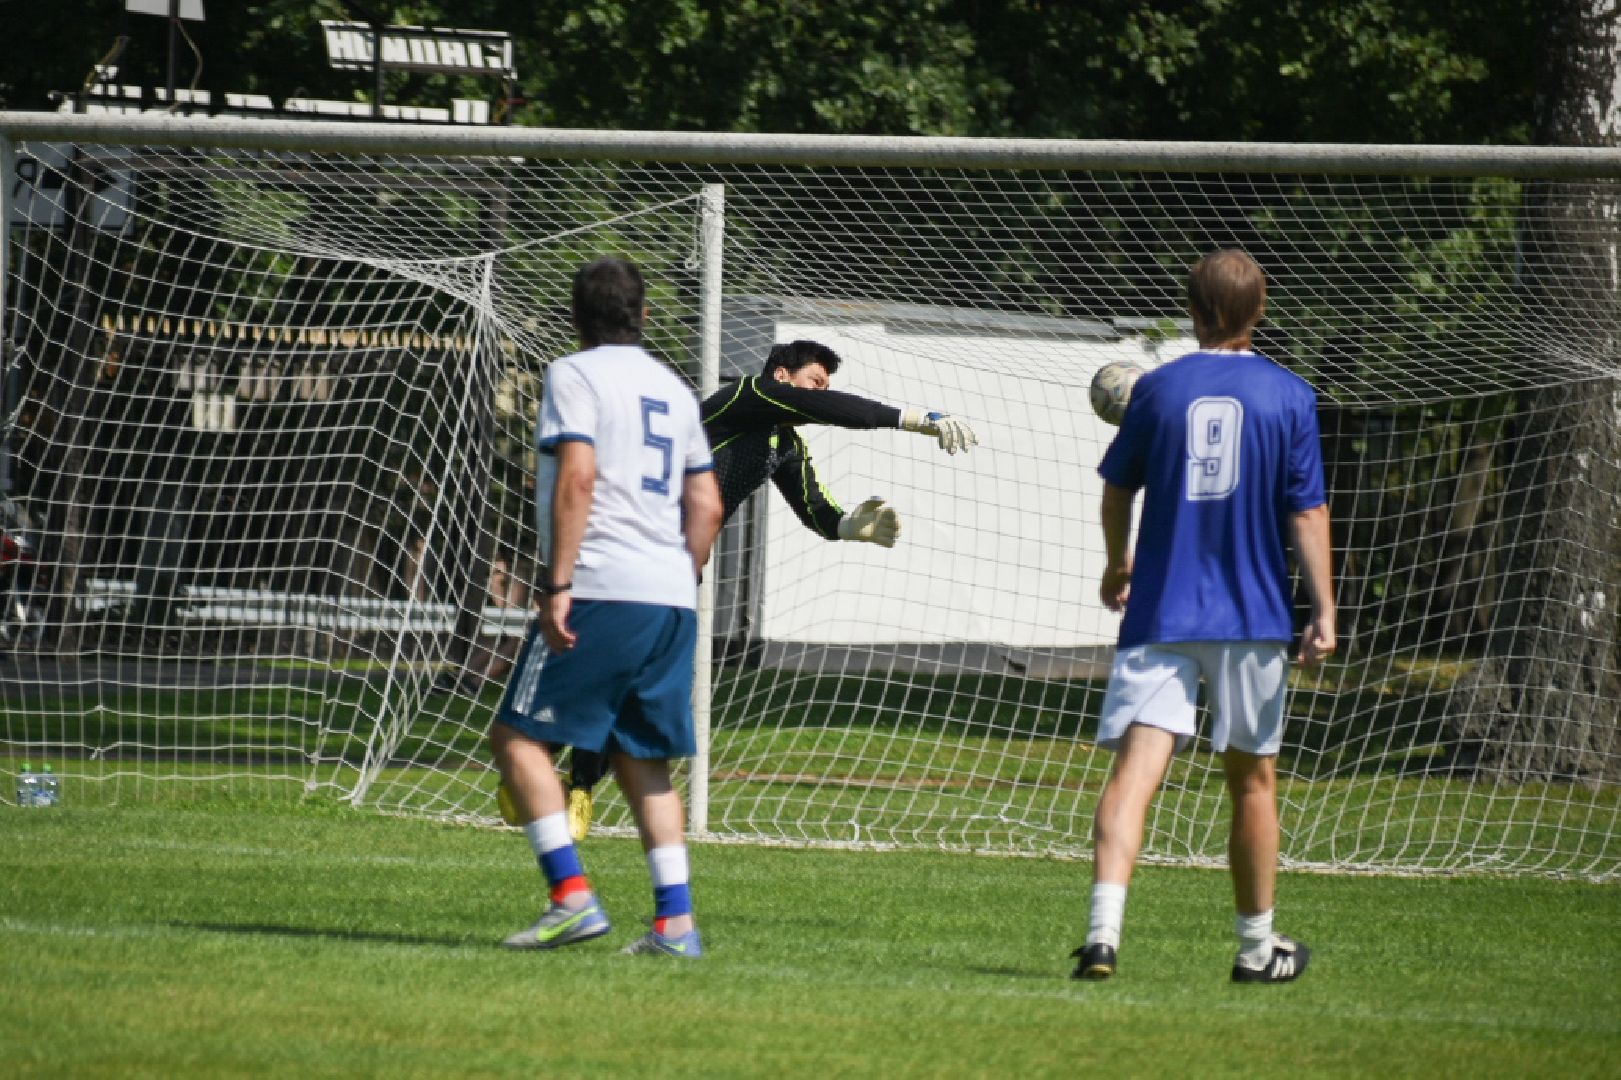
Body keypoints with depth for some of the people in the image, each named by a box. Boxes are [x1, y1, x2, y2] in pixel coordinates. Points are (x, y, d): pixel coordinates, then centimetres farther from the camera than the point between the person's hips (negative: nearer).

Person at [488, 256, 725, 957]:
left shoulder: (574, 375, -1)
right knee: (643, 758, 12)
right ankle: (675, 920, 4)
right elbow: (706, 505, 19)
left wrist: (557, 584, -15)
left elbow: (577, 477, -14)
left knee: (518, 736, -2)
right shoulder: (673, 389, 20)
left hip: (603, 590, -7)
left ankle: (572, 896, -13)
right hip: (673, 598, 7)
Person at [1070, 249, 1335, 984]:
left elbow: (1117, 489, 12)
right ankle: (1257, 945, 24)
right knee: (1253, 779, 13)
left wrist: (1117, 566, 30)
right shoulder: (1289, 397, -1)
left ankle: (1104, 927, -28)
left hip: (1160, 614, 0)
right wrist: (1324, 611, -3)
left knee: (1136, 766, -9)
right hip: (1252, 619, 0)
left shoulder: (1158, 390, 2)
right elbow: (1307, 511, -5)